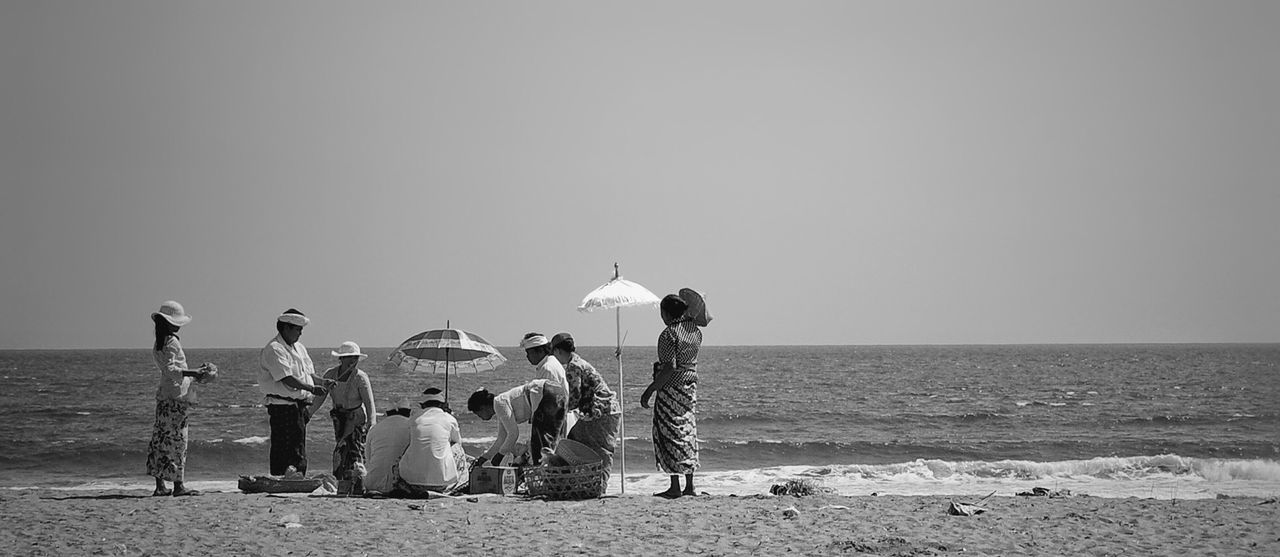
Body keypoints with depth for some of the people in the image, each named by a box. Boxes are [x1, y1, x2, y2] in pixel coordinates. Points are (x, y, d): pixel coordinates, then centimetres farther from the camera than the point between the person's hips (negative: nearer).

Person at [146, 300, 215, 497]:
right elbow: (169, 369, -21)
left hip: (164, 394, 9)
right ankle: (178, 485, -6)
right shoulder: (172, 342, -11)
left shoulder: (158, 344, 16)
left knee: (161, 439, 8)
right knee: (177, 439, -7)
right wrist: (193, 373, -20)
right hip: (177, 395, -9)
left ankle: (160, 485, 11)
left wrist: (195, 373, 19)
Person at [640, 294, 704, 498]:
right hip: (690, 385, 8)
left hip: (670, 388, -8)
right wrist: (690, 314, 21)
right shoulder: (695, 330, 6)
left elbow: (669, 368, -22)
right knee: (688, 433, 13)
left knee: (671, 435, -3)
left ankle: (675, 487, -4)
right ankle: (689, 486, 14)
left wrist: (650, 390, -18)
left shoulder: (669, 334, -17)